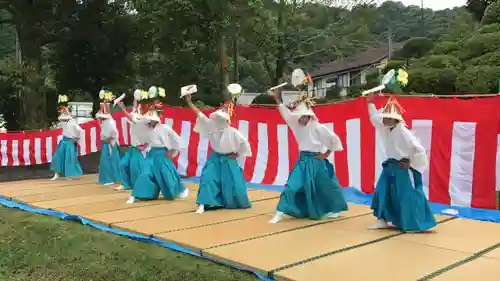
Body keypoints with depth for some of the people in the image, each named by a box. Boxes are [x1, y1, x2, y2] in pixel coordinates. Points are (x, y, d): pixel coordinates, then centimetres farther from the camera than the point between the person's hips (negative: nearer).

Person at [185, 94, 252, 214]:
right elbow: (200, 114, -11)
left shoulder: (232, 132, -18)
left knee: (233, 183, 4)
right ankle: (202, 204, -7)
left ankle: (239, 203, 31)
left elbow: (245, 144, -10)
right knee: (208, 179, -12)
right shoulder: (212, 127, -8)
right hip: (215, 159, 3)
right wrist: (189, 102, -15)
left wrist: (236, 155, -7)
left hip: (228, 161, -3)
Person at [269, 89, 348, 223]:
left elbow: (334, 139, -8)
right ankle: (280, 213, -1)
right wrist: (277, 99, -10)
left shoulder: (318, 127, -11)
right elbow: (287, 114, -2)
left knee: (324, 187, 10)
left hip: (316, 162, -5)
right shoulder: (297, 126, 5)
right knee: (292, 186, -2)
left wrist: (326, 154, -4)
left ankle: (335, 210, 32)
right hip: (302, 161, 5)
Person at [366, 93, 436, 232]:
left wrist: (411, 163, -13)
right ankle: (384, 220, 19)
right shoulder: (385, 129, 3)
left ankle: (415, 224, 9)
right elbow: (375, 117, 18)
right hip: (390, 166, 8)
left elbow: (419, 149, -21)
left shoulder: (403, 132, -21)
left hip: (403, 169, -8)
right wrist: (370, 103, 17)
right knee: (383, 192, 8)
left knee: (408, 196, -3)